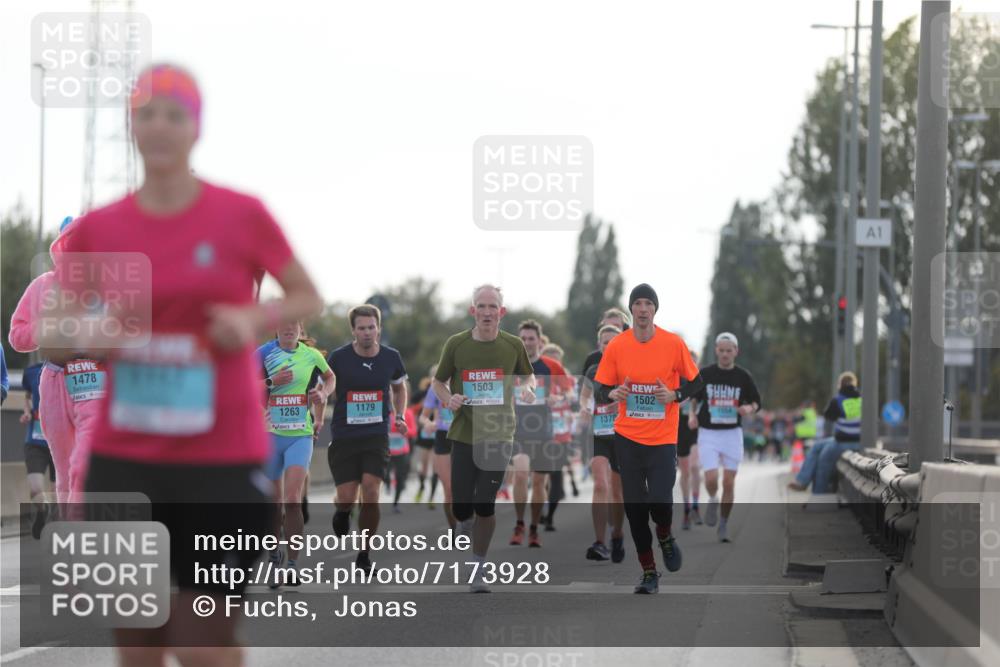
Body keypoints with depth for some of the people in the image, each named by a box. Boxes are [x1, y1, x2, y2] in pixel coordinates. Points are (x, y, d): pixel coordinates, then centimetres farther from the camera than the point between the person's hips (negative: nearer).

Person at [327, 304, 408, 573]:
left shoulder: (391, 357, 1)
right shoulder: (338, 357, -7)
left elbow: (399, 386, 20)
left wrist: (399, 415, 6)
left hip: (377, 436, 1)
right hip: (343, 436, -1)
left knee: (371, 492, -12)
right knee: (347, 497, -5)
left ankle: (364, 555, 2)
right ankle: (342, 513, 36)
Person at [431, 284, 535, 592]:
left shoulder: (513, 345, -2)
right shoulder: (456, 344, -4)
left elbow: (528, 376, 16)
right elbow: (438, 382, 9)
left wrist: (527, 388, -8)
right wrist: (448, 399, -13)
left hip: (499, 436, 0)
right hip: (463, 435, 0)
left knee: (485, 506, -5)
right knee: (461, 506, 0)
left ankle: (477, 570, 12)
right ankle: (466, 525, 40)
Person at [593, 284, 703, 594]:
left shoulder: (673, 343, -5)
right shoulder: (616, 346, -2)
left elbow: (695, 382, 5)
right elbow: (599, 390, 3)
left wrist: (674, 395, -14)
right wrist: (612, 394, -19)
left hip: (663, 438, -2)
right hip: (627, 437, 2)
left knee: (660, 500, -13)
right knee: (634, 506, 2)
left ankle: (665, 536, 24)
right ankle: (648, 571, 16)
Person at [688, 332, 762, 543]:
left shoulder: (743, 376, 0)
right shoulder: (705, 374, -2)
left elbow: (756, 402, 8)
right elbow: (694, 396, 14)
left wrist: (749, 409, -14)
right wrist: (692, 415, -2)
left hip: (732, 433, 1)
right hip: (708, 433, -1)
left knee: (729, 483, 0)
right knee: (711, 478, -15)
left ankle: (724, 524, 16)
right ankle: (712, 501, 19)